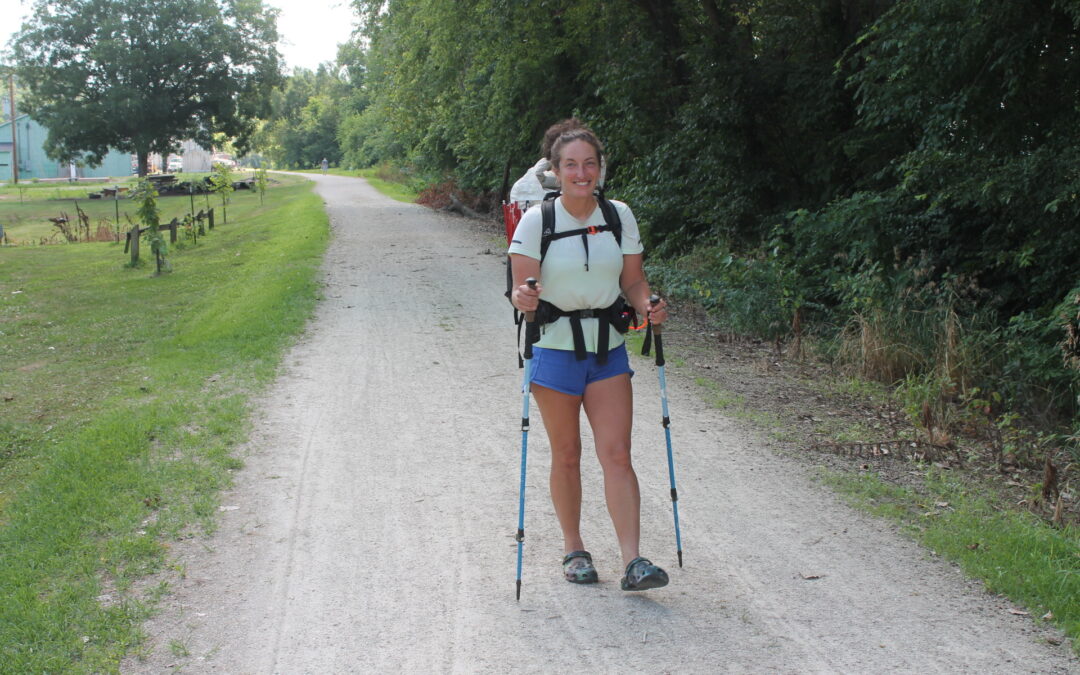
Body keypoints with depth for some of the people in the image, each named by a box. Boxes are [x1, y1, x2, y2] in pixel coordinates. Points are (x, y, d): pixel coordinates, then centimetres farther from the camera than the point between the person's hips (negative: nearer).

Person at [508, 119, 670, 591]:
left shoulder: (620, 216, 0)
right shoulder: (536, 221, -8)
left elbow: (633, 281, 5)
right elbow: (521, 289, -11)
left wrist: (649, 307, -15)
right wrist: (522, 299, -34)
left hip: (607, 349, 2)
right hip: (555, 349, -2)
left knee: (616, 454, -5)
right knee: (566, 455, 8)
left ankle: (633, 562, -7)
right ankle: (573, 549, 24)